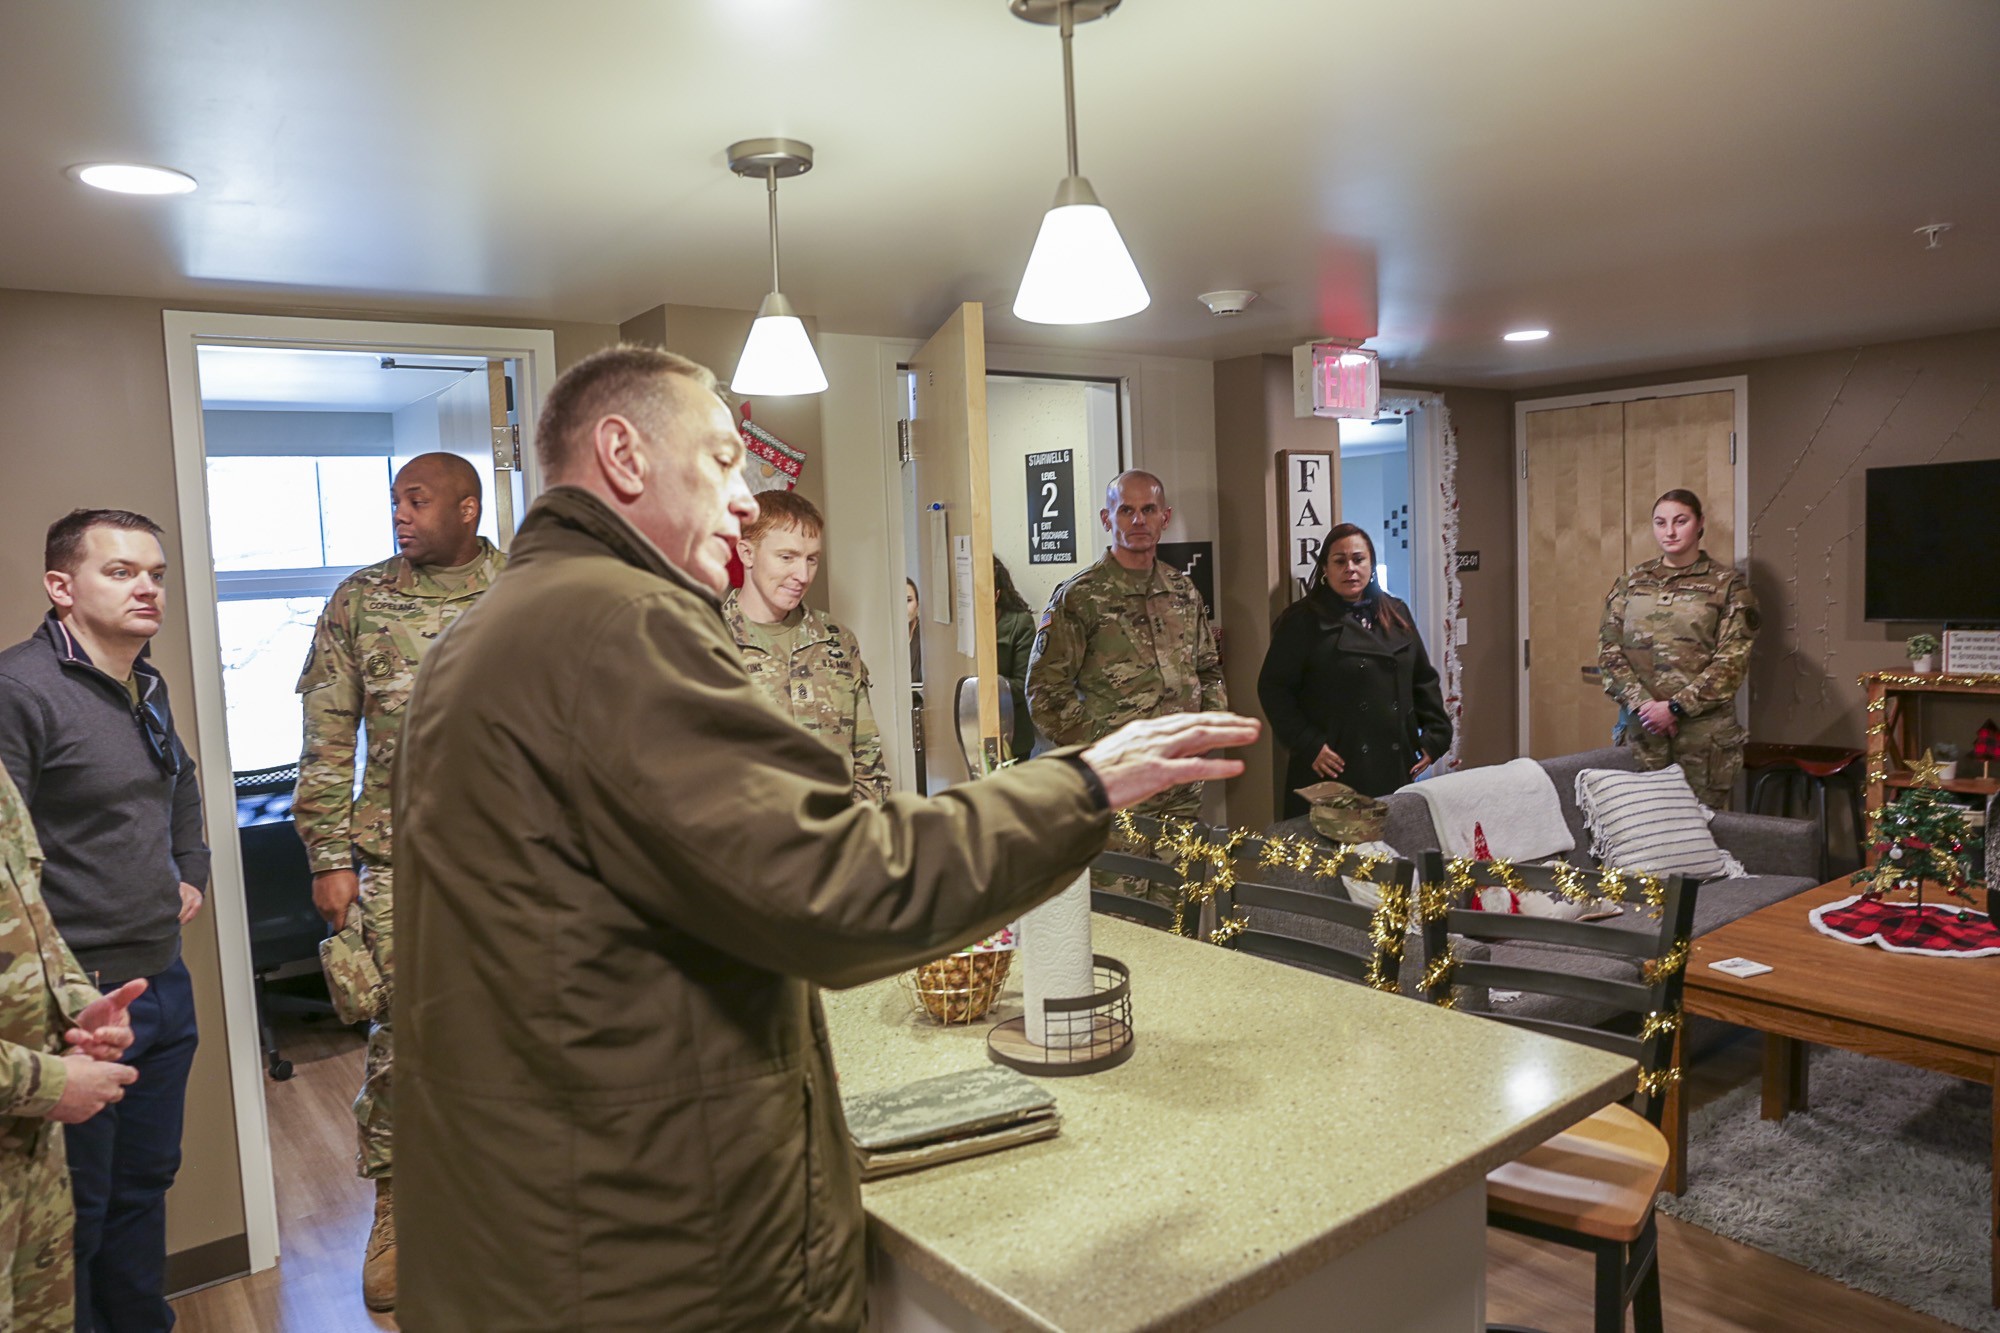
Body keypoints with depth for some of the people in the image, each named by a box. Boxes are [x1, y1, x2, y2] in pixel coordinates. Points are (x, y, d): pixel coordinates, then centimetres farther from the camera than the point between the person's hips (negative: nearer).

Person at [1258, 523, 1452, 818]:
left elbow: (1424, 680, 17)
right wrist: (1307, 745, -14)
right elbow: (1273, 687, -7)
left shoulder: (1396, 614, 12)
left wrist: (1436, 736, 8)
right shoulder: (1304, 621, -4)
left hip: (1395, 768, 5)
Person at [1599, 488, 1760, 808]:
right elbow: (1609, 647, 3)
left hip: (1704, 729, -3)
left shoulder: (1728, 584, 1)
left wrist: (1676, 706, -14)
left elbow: (1733, 659, -7)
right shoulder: (1630, 582, 10)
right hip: (1642, 727, 3)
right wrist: (1641, 703, -10)